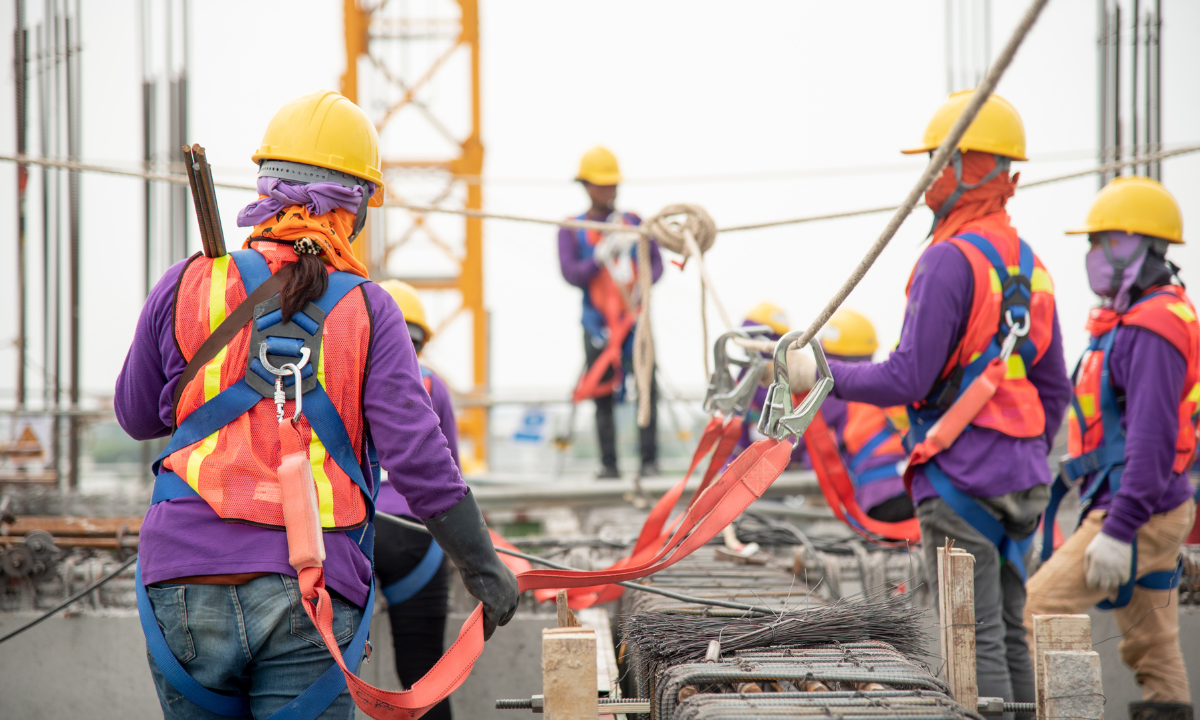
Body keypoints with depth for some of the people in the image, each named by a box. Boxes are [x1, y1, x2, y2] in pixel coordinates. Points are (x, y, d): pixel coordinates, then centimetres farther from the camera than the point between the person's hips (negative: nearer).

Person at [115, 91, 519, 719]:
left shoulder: (190, 285, 4)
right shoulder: (366, 309, 0)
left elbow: (137, 417, 18)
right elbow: (418, 459, -5)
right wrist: (484, 569, 5)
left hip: (186, 593, 2)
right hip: (309, 599, -2)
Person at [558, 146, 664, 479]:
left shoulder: (634, 223, 11)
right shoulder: (572, 231, 6)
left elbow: (656, 262, 5)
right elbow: (571, 273, -6)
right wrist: (603, 255, -20)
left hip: (634, 317, 0)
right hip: (597, 323, 0)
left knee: (647, 386, -13)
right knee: (602, 395, 0)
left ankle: (649, 460, -11)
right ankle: (608, 464, 6)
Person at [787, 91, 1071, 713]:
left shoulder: (950, 260, -14)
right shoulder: (1029, 266, 13)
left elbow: (907, 380, -18)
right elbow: (1054, 390, 18)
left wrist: (823, 374, -6)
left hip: (960, 479, -9)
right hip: (1020, 484, 9)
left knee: (976, 643, -7)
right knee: (1008, 634, 13)